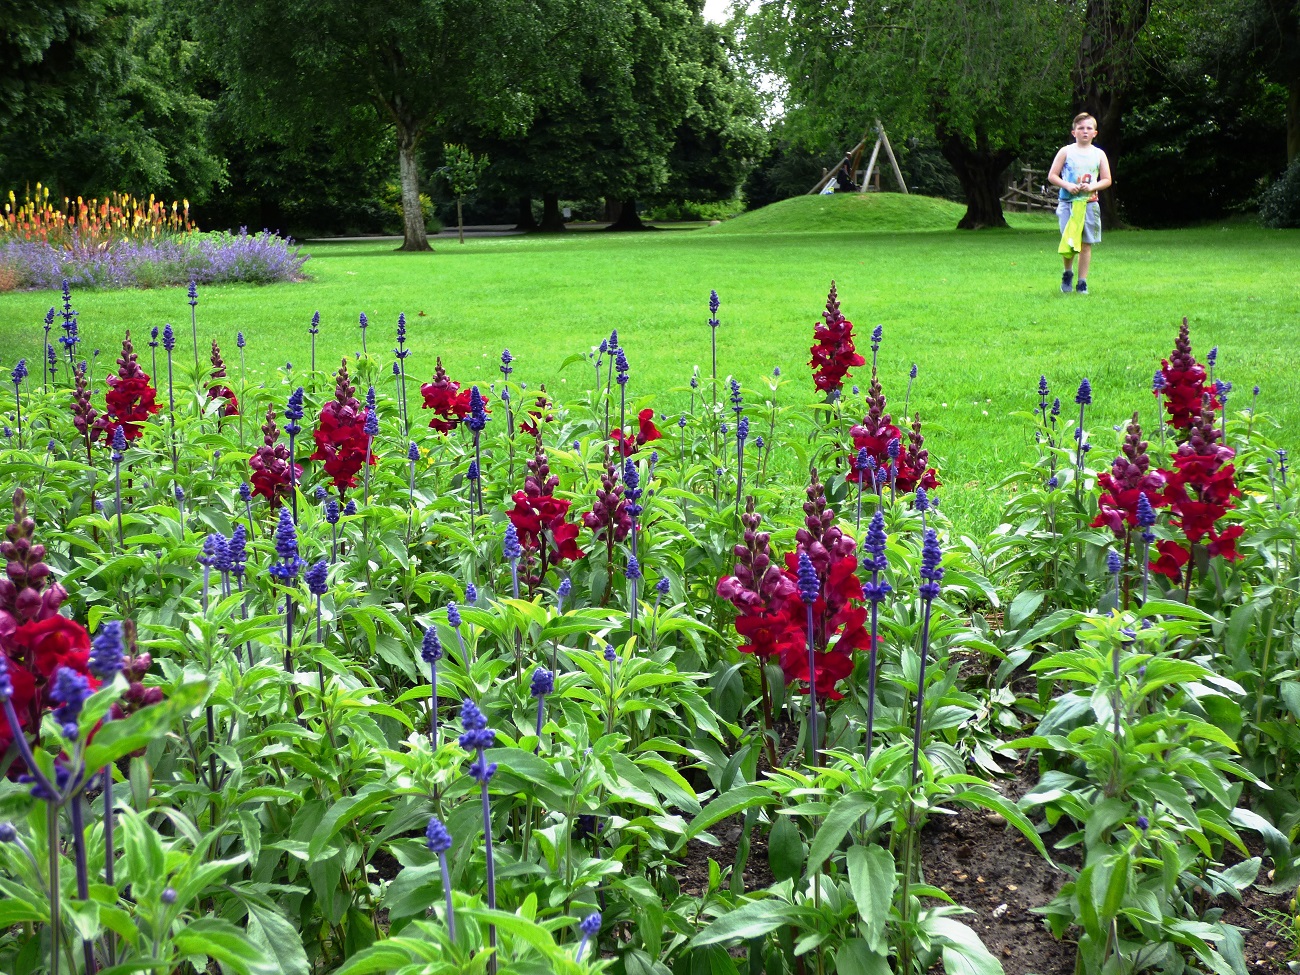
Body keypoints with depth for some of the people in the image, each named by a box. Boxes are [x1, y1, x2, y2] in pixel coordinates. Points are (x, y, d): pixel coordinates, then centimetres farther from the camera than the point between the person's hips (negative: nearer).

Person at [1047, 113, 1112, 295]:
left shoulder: (1099, 154, 7)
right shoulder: (1066, 152, 3)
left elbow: (1107, 180, 7)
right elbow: (1052, 176, 2)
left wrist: (1092, 187, -11)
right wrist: (1067, 185, -14)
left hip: (1089, 203, 1)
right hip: (1067, 202, -1)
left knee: (1086, 243, 2)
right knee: (1068, 242, -8)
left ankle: (1082, 282, 8)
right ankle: (1067, 273, 17)